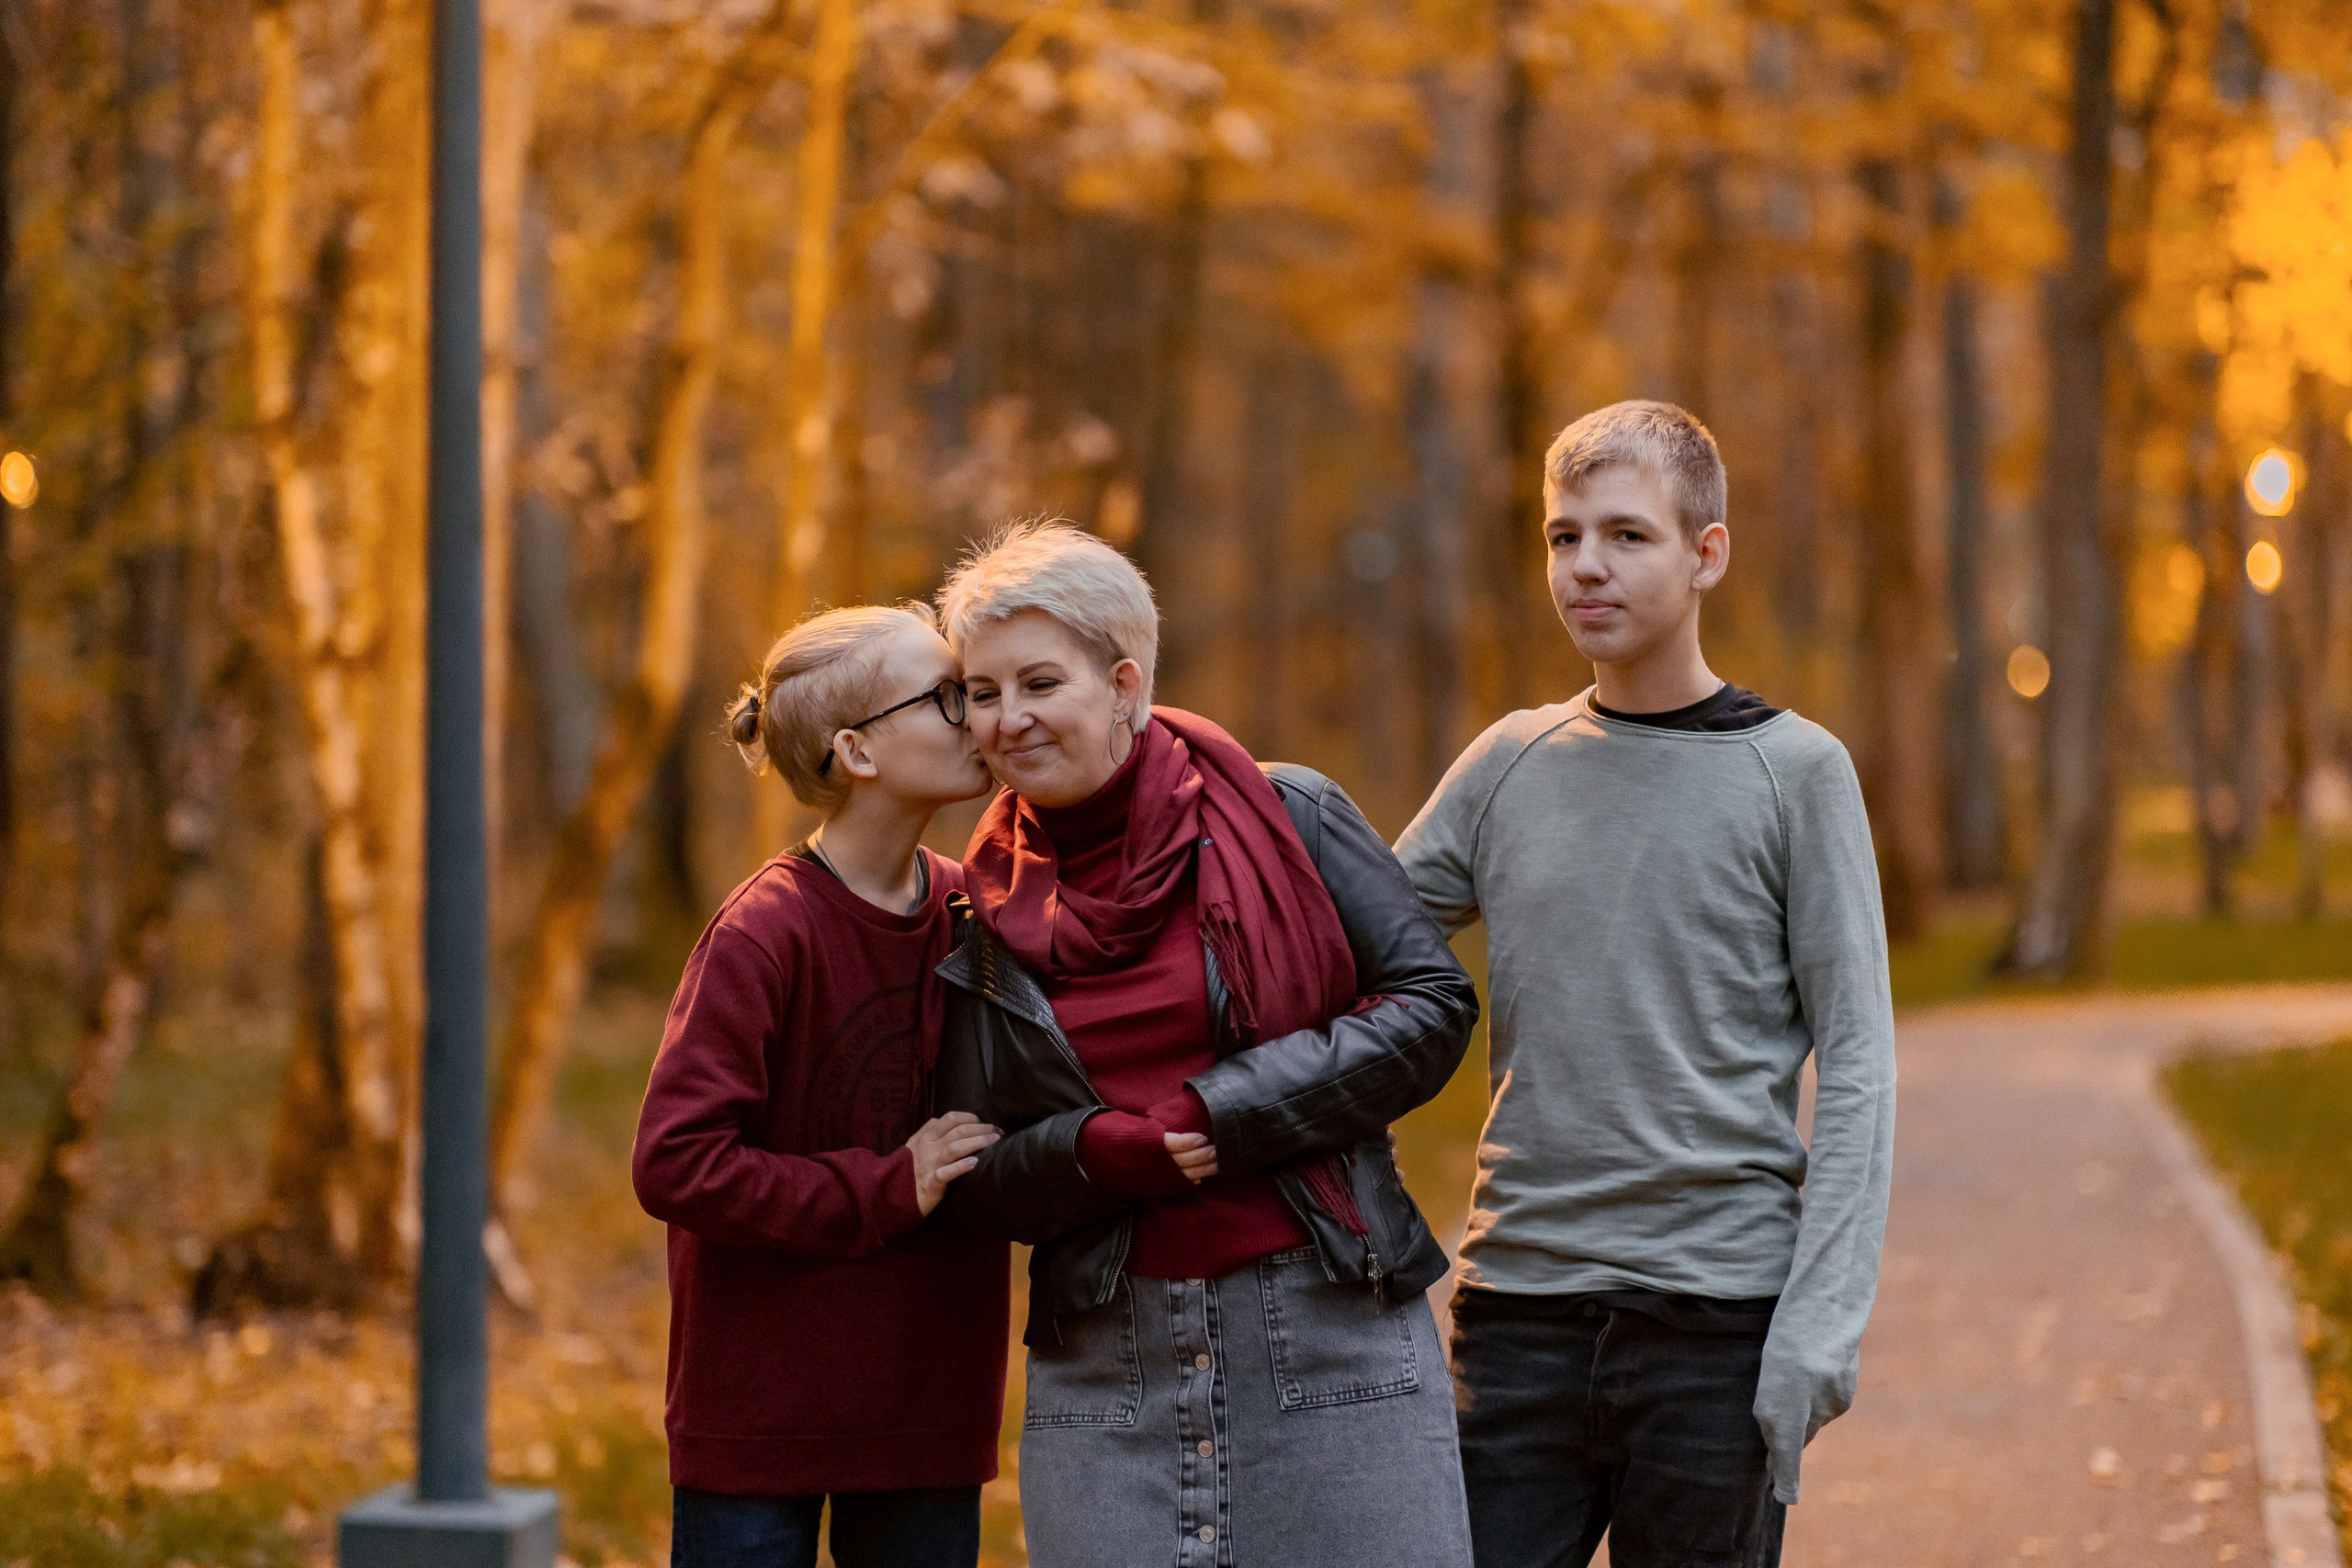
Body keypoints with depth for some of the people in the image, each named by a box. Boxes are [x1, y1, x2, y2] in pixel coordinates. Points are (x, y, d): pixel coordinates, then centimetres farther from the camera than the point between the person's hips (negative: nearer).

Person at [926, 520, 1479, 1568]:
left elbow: (1433, 1004, -5)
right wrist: (1092, 1151, -12)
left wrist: (1226, 1111, -14)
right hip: (1104, 1358, 3)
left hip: (1330, 1327, -3)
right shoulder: (986, 911, 9)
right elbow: (972, 1181, 10)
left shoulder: (1283, 818, -1)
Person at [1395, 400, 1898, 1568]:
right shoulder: (1511, 765, 11)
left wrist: (1820, 1323, -11)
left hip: (1718, 1311, -3)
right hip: (1518, 1304, 3)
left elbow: (1855, 1064, -2)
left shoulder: (1793, 772, 1)